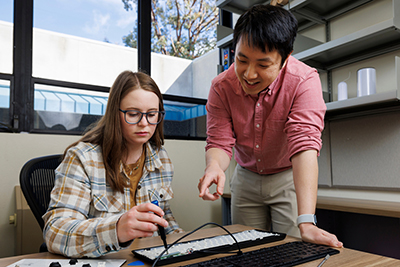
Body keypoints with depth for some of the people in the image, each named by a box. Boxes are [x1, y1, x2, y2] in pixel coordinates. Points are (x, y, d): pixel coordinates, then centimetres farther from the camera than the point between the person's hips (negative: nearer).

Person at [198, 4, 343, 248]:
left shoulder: (304, 81, -26)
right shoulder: (221, 87, -17)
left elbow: (304, 145, -35)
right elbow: (219, 142, -15)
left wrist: (306, 223, -43)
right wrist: (214, 165, -41)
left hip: (290, 177, -2)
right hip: (246, 177, 3)